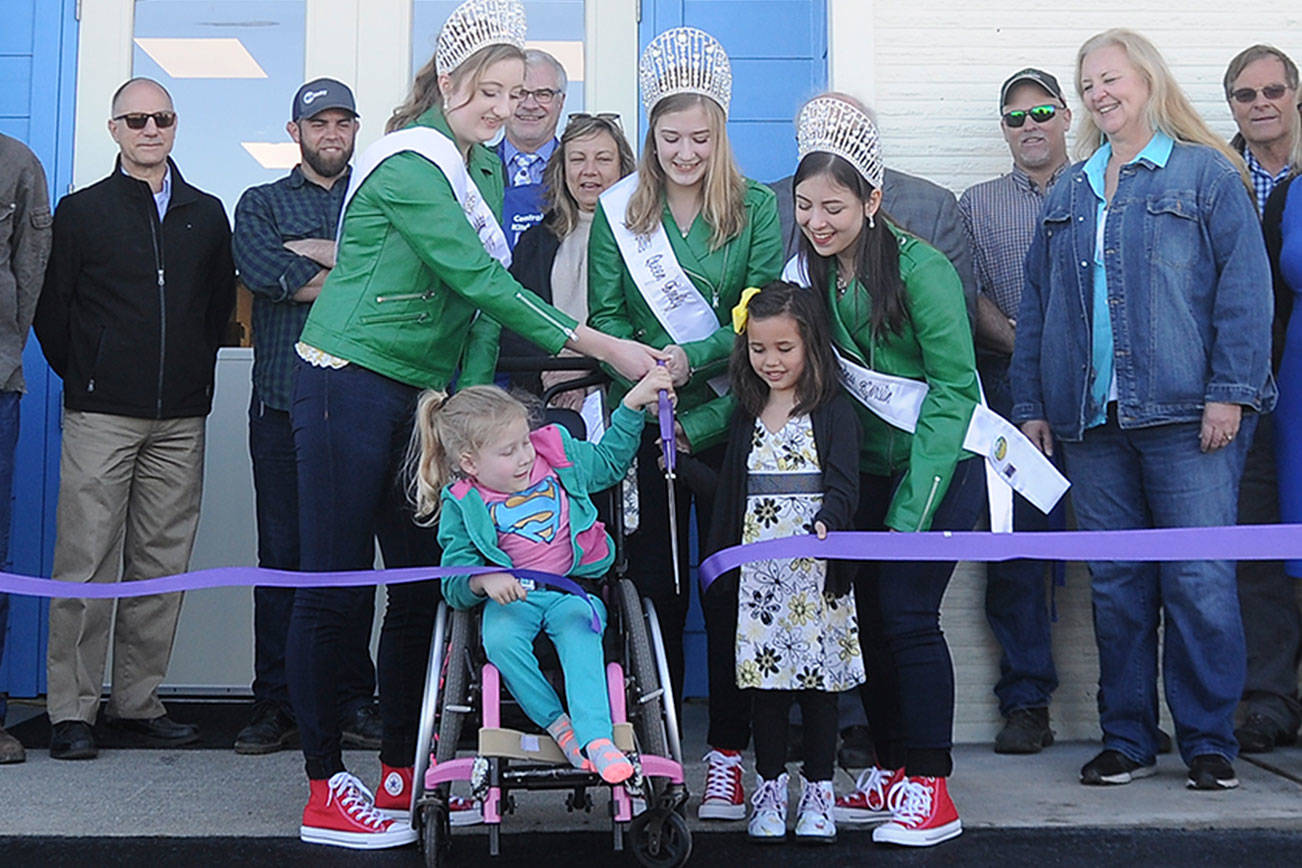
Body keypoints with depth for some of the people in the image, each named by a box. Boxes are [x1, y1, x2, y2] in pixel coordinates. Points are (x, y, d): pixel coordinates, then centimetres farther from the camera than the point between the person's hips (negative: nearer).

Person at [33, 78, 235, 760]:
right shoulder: (82, 212, 7)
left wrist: (195, 376, 13)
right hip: (101, 418, -3)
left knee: (162, 563, 4)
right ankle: (71, 709, 2)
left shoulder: (206, 215, 15)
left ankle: (137, 701, 14)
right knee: (86, 564, -5)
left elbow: (221, 302, 19)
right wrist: (85, 377, 7)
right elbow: (52, 312, 7)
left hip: (180, 421, 3)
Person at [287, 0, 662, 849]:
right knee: (337, 588, -3)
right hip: (350, 385, -8)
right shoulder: (410, 166, -15)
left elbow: (483, 293, 9)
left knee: (424, 577, 9)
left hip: (421, 391, 8)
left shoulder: (484, 168, 13)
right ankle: (326, 791, 6)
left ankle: (403, 772, 20)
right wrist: (600, 346, -25)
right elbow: (483, 282, -23)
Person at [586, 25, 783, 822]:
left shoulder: (757, 208, 4)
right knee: (655, 583, 5)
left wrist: (695, 356, -16)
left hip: (729, 423, -1)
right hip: (646, 421, 1)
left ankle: (728, 756, 10)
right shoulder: (619, 212, 9)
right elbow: (605, 313, 5)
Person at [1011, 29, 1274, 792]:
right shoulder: (1068, 195, 17)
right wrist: (1031, 403, 8)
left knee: (1200, 582, -3)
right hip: (1093, 419, 5)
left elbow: (1244, 286, -5)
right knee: (1116, 586, 8)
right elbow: (1037, 305, 16)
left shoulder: (1206, 174, 2)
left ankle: (1210, 743, 9)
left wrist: (1230, 392, -13)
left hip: (1186, 416, -4)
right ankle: (1127, 740, 17)